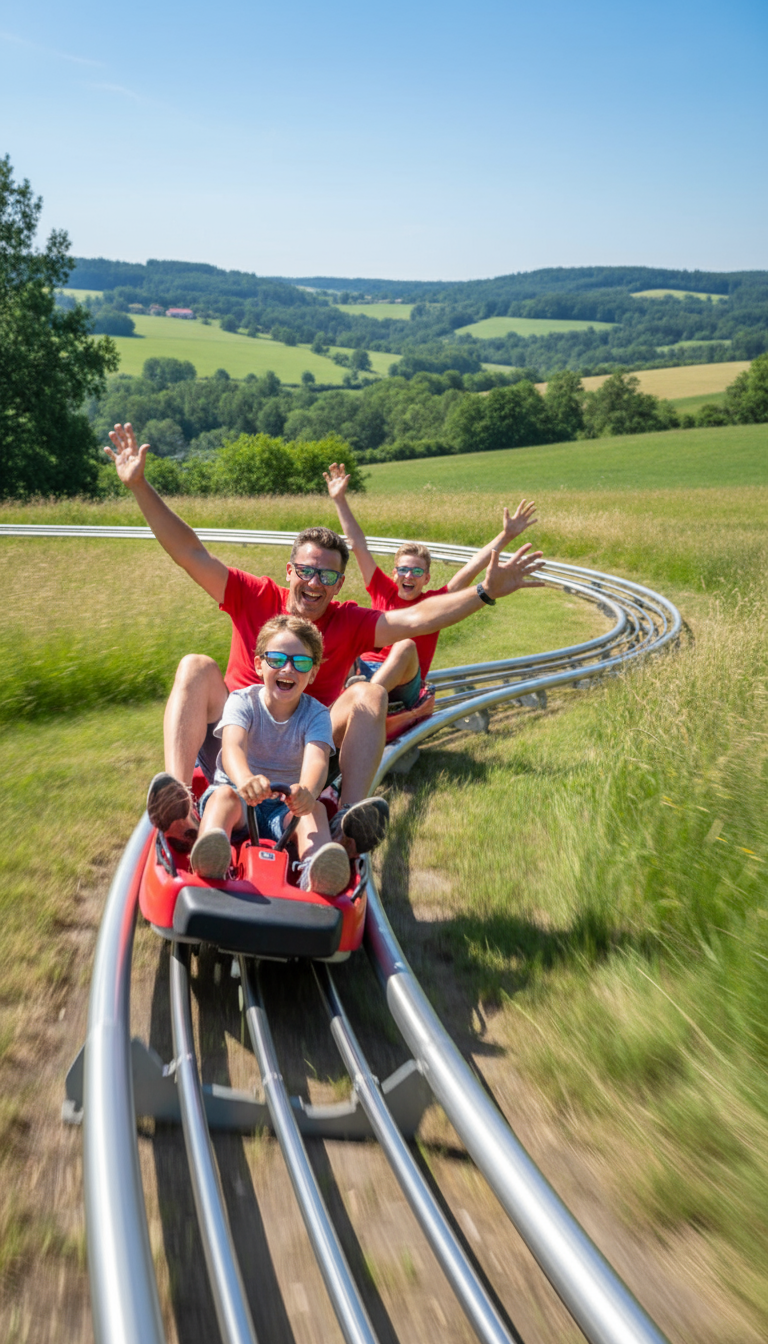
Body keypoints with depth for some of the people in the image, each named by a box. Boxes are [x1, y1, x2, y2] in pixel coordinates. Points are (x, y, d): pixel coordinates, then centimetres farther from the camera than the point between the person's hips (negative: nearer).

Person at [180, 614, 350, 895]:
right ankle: (209, 859, -62)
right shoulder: (243, 701, -4)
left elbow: (316, 759, -23)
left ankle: (316, 874, -59)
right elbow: (232, 746, -26)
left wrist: (307, 792, -49)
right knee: (224, 795, -32)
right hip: (239, 794, -1)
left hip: (286, 809, 1)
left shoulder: (316, 715, -2)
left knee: (315, 807, -28)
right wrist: (245, 780, -51)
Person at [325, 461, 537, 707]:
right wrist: (340, 500, 16)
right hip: (362, 669, 3)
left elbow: (470, 569, -1)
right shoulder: (383, 591, 12)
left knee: (406, 646, -33)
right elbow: (358, 545, 14)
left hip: (402, 686, -3)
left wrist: (506, 536, -8)